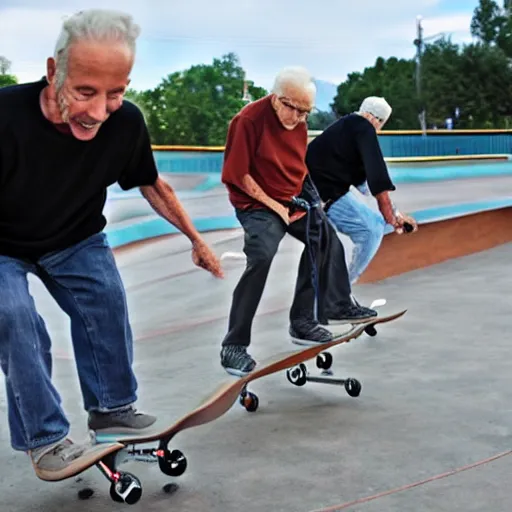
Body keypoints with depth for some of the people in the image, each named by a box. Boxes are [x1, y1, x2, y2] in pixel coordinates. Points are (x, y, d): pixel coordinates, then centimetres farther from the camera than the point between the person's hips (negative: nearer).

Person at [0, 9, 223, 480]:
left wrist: (196, 239, 5)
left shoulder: (127, 123, -24)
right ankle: (45, 440, -5)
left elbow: (153, 185, -3)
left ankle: (113, 409, 21)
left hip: (76, 240, 4)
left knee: (107, 305, -1)